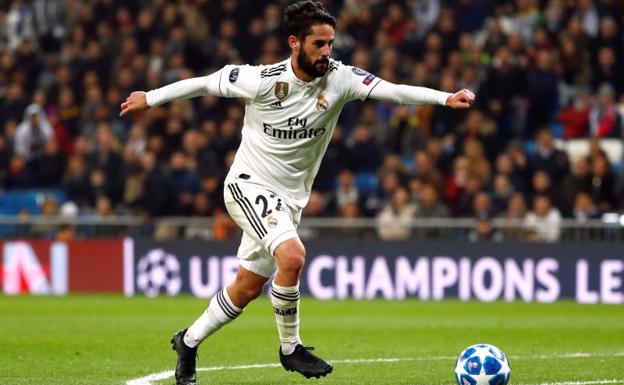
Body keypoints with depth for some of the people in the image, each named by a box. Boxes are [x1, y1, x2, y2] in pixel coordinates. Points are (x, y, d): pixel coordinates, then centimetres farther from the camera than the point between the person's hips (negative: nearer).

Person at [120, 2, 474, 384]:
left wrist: (445, 97, -37)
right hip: (249, 185, -5)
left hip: (290, 199, 5)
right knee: (292, 256, -28)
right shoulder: (262, 80, -18)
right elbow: (206, 83, -4)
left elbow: (393, 91, -23)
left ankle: (188, 342, 34)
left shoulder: (340, 79, -11)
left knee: (247, 289, 12)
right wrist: (151, 98, 6)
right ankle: (290, 349, -11)